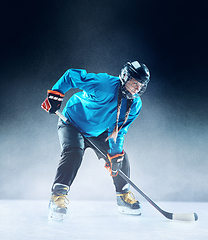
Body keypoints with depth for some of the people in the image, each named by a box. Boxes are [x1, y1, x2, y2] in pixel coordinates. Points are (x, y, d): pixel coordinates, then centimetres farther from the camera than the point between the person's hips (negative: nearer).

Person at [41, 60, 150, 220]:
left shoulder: (135, 105, -12)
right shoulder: (105, 84, -33)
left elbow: (119, 131, -7)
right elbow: (72, 75, -28)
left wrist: (115, 154, -15)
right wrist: (56, 94, -30)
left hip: (98, 132, 6)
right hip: (72, 124, -6)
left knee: (121, 156, 2)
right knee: (74, 153, -30)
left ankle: (124, 196, 22)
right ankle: (58, 195, -23)